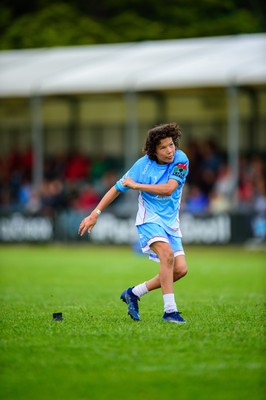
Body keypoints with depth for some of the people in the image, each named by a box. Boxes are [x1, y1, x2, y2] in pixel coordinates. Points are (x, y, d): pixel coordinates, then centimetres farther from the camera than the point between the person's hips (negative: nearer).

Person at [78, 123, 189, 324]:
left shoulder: (181, 159, -10)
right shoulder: (143, 165, -12)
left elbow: (169, 188, -22)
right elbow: (118, 188, -2)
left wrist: (137, 185, -20)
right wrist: (95, 213, -3)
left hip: (171, 222, 4)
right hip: (150, 218, -4)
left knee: (180, 269, -5)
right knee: (167, 254, -29)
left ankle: (134, 293, 11)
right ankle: (169, 310, -27)